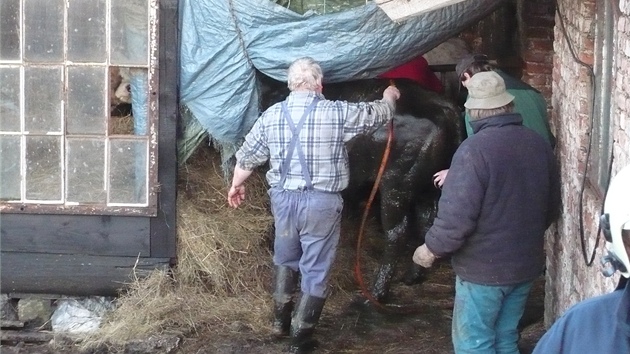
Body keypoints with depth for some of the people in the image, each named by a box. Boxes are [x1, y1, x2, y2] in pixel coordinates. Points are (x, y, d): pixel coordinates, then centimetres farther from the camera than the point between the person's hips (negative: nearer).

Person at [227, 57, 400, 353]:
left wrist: (236, 185, 28)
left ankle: (280, 320, 34)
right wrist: (389, 97, 28)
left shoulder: (271, 115, 1)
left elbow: (247, 156, 10)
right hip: (321, 202, -4)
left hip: (283, 198, 4)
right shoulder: (338, 113, -10)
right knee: (315, 270, 6)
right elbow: (377, 113, 5)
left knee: (285, 258, 25)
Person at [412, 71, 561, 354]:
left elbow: (457, 214, -23)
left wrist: (432, 248, -7)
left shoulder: (475, 149, -20)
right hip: (525, 264, 7)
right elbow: (552, 207, 14)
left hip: (483, 268, -7)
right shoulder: (539, 145, 3)